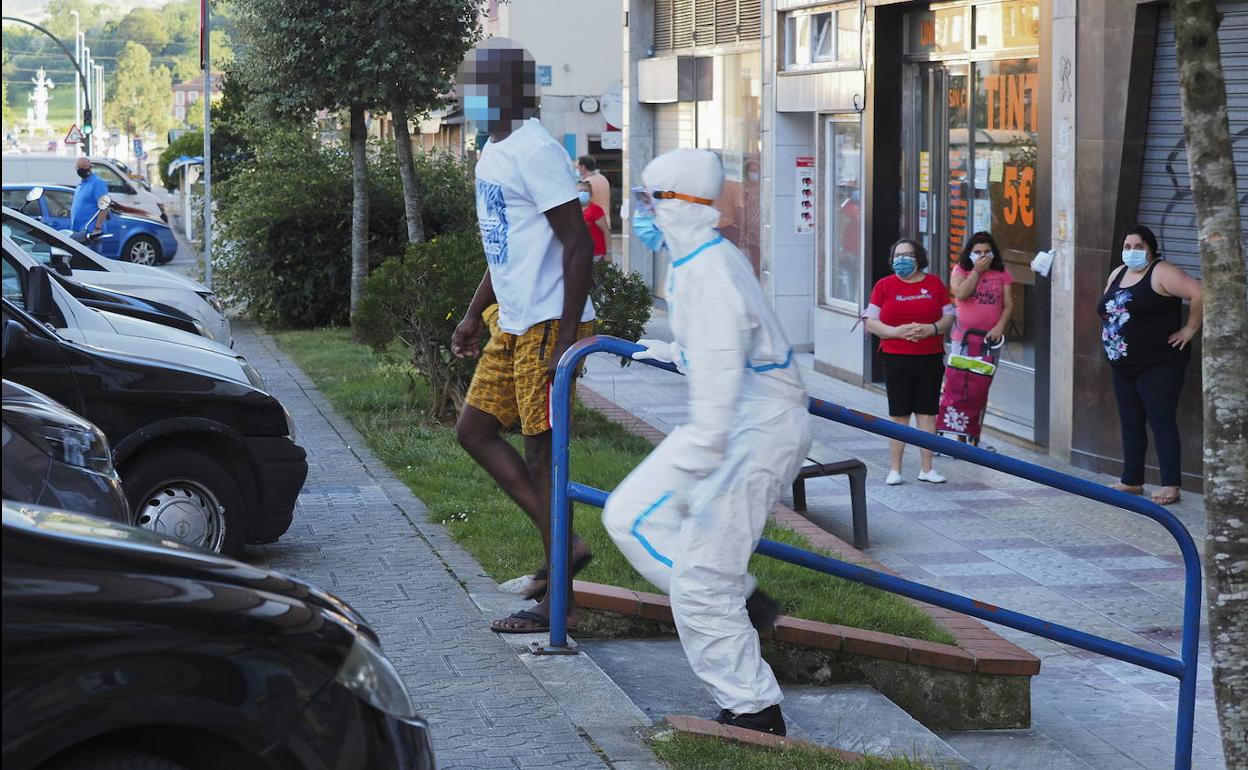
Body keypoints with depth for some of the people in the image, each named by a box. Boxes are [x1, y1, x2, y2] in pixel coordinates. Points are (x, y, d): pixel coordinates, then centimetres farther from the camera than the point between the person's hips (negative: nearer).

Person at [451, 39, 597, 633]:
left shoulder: (534, 153, -17)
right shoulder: (492, 151, 15)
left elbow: (579, 245, -20)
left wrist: (566, 339, -24)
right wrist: (475, 314, 26)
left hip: (547, 325, -10)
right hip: (511, 324, 10)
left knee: (542, 452, -5)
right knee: (475, 430, 12)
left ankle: (558, 602, 3)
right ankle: (560, 545, 15)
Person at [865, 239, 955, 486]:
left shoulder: (934, 284, 8)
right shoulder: (884, 285, 4)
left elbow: (949, 317, 7)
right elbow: (871, 323, 1)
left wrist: (931, 329, -13)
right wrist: (895, 331, -16)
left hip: (930, 359, 1)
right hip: (896, 360, -1)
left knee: (927, 413, 4)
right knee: (898, 415, 0)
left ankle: (926, 468, 11)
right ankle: (894, 469, 6)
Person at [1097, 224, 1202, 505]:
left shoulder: (1161, 273, -11)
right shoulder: (1117, 274, 14)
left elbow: (1198, 293, -21)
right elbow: (1106, 308, 29)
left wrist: (1190, 329, -16)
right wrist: (1111, 340, 16)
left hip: (1158, 365, -8)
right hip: (1124, 366, 8)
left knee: (1161, 421, -9)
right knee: (1130, 424, 12)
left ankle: (1171, 485, -7)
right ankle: (1131, 481, 21)